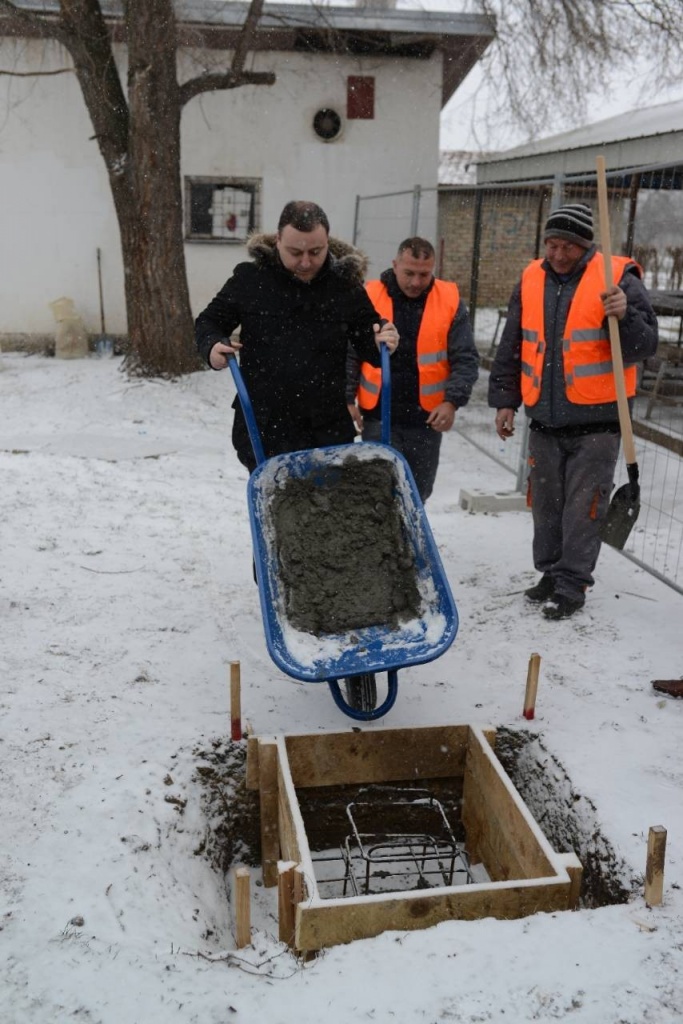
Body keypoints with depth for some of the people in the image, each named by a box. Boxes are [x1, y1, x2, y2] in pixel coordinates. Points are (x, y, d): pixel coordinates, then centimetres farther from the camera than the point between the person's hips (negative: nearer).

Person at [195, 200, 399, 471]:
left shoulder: (345, 283, -1)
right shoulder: (250, 278, -4)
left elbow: (368, 343, 7)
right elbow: (209, 322, 8)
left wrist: (383, 342, -16)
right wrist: (212, 346, -14)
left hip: (328, 430, 1)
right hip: (261, 428, 0)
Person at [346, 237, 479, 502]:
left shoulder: (450, 301, 0)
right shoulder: (370, 297, -2)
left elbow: (466, 359, -1)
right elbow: (348, 354, 4)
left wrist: (452, 401, -14)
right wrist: (347, 399, -3)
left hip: (427, 419, 2)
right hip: (378, 417, -2)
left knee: (417, 494, 14)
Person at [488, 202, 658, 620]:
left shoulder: (617, 278, -6)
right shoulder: (532, 280, 7)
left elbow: (646, 344, -9)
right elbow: (511, 347, 14)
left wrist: (624, 317, -28)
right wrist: (505, 399, 12)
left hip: (596, 421, -5)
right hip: (545, 421, 5)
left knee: (583, 508, 0)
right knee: (546, 504, 13)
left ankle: (572, 585, 11)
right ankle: (552, 573, 29)